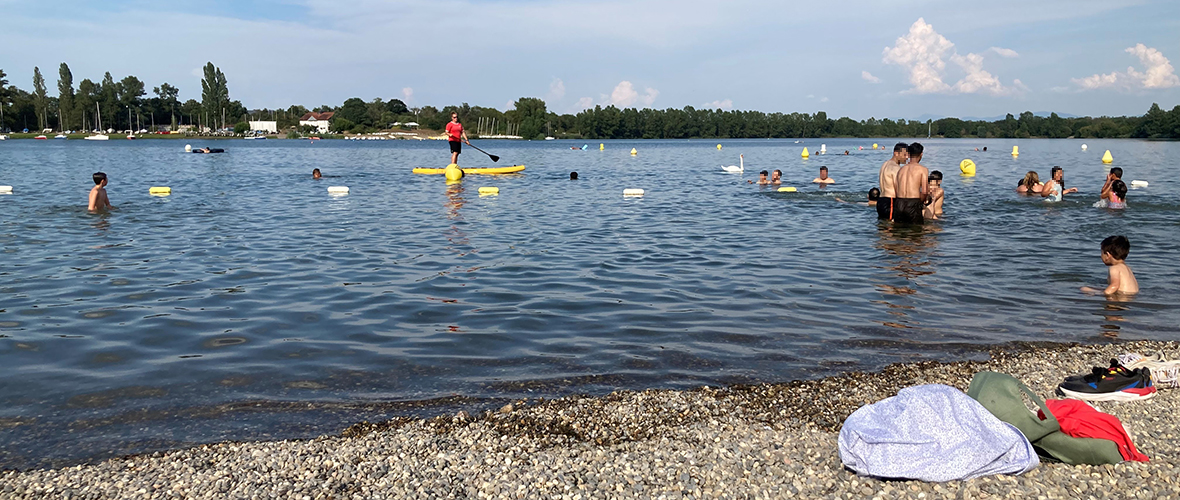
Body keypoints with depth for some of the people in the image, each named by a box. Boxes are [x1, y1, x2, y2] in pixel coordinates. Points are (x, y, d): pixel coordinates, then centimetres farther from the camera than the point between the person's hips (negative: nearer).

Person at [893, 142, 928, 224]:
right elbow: (924, 191, -8)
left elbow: (894, 191, 10)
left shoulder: (901, 169, 15)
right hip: (913, 205, -4)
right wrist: (921, 202, 10)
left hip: (899, 204, 4)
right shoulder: (922, 169, 1)